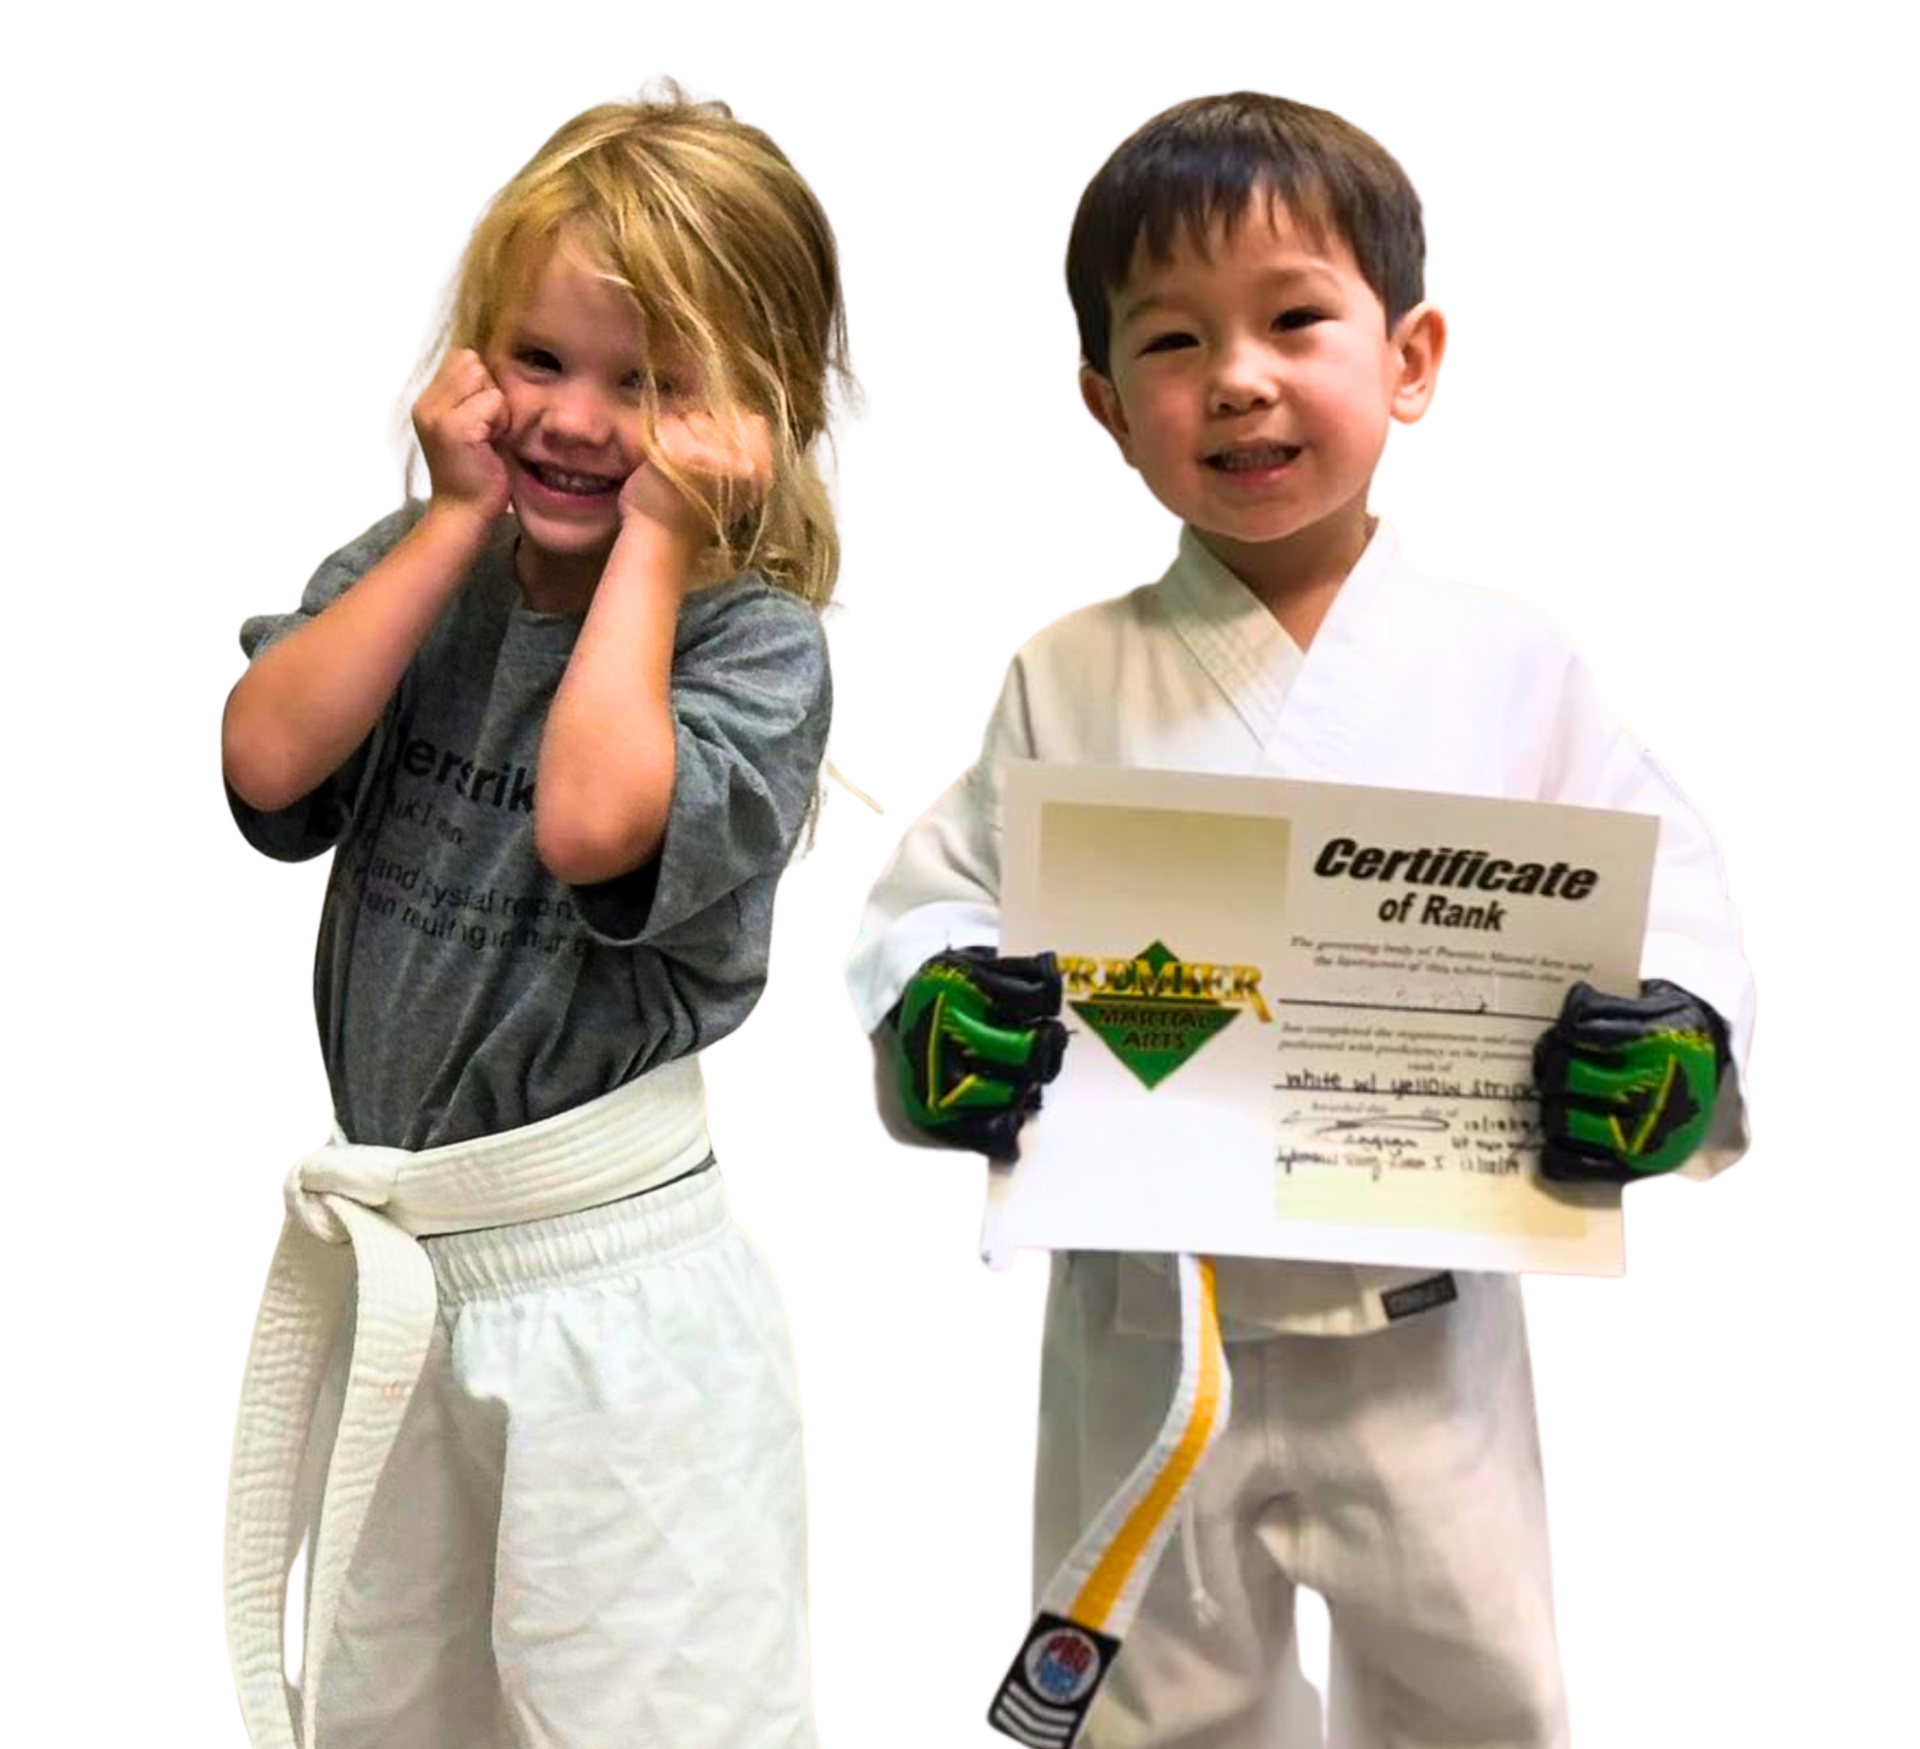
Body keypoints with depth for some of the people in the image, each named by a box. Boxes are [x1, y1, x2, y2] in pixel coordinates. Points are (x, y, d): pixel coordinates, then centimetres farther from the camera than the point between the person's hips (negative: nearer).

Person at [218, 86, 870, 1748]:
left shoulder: (763, 641, -14)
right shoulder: (411, 564, 2)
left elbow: (592, 820, -32)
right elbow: (268, 758, -14)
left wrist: (651, 545, -22)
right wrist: (454, 524, -13)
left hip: (615, 1296, -6)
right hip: (383, 1277, 6)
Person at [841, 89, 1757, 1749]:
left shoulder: (1510, 661, -6)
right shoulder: (1068, 679, -5)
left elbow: (1670, 896, -5)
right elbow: (925, 902, -3)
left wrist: (1675, 1053, -25)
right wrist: (935, 1027, -24)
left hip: (1430, 1335, 0)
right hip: (1146, 1335, 0)